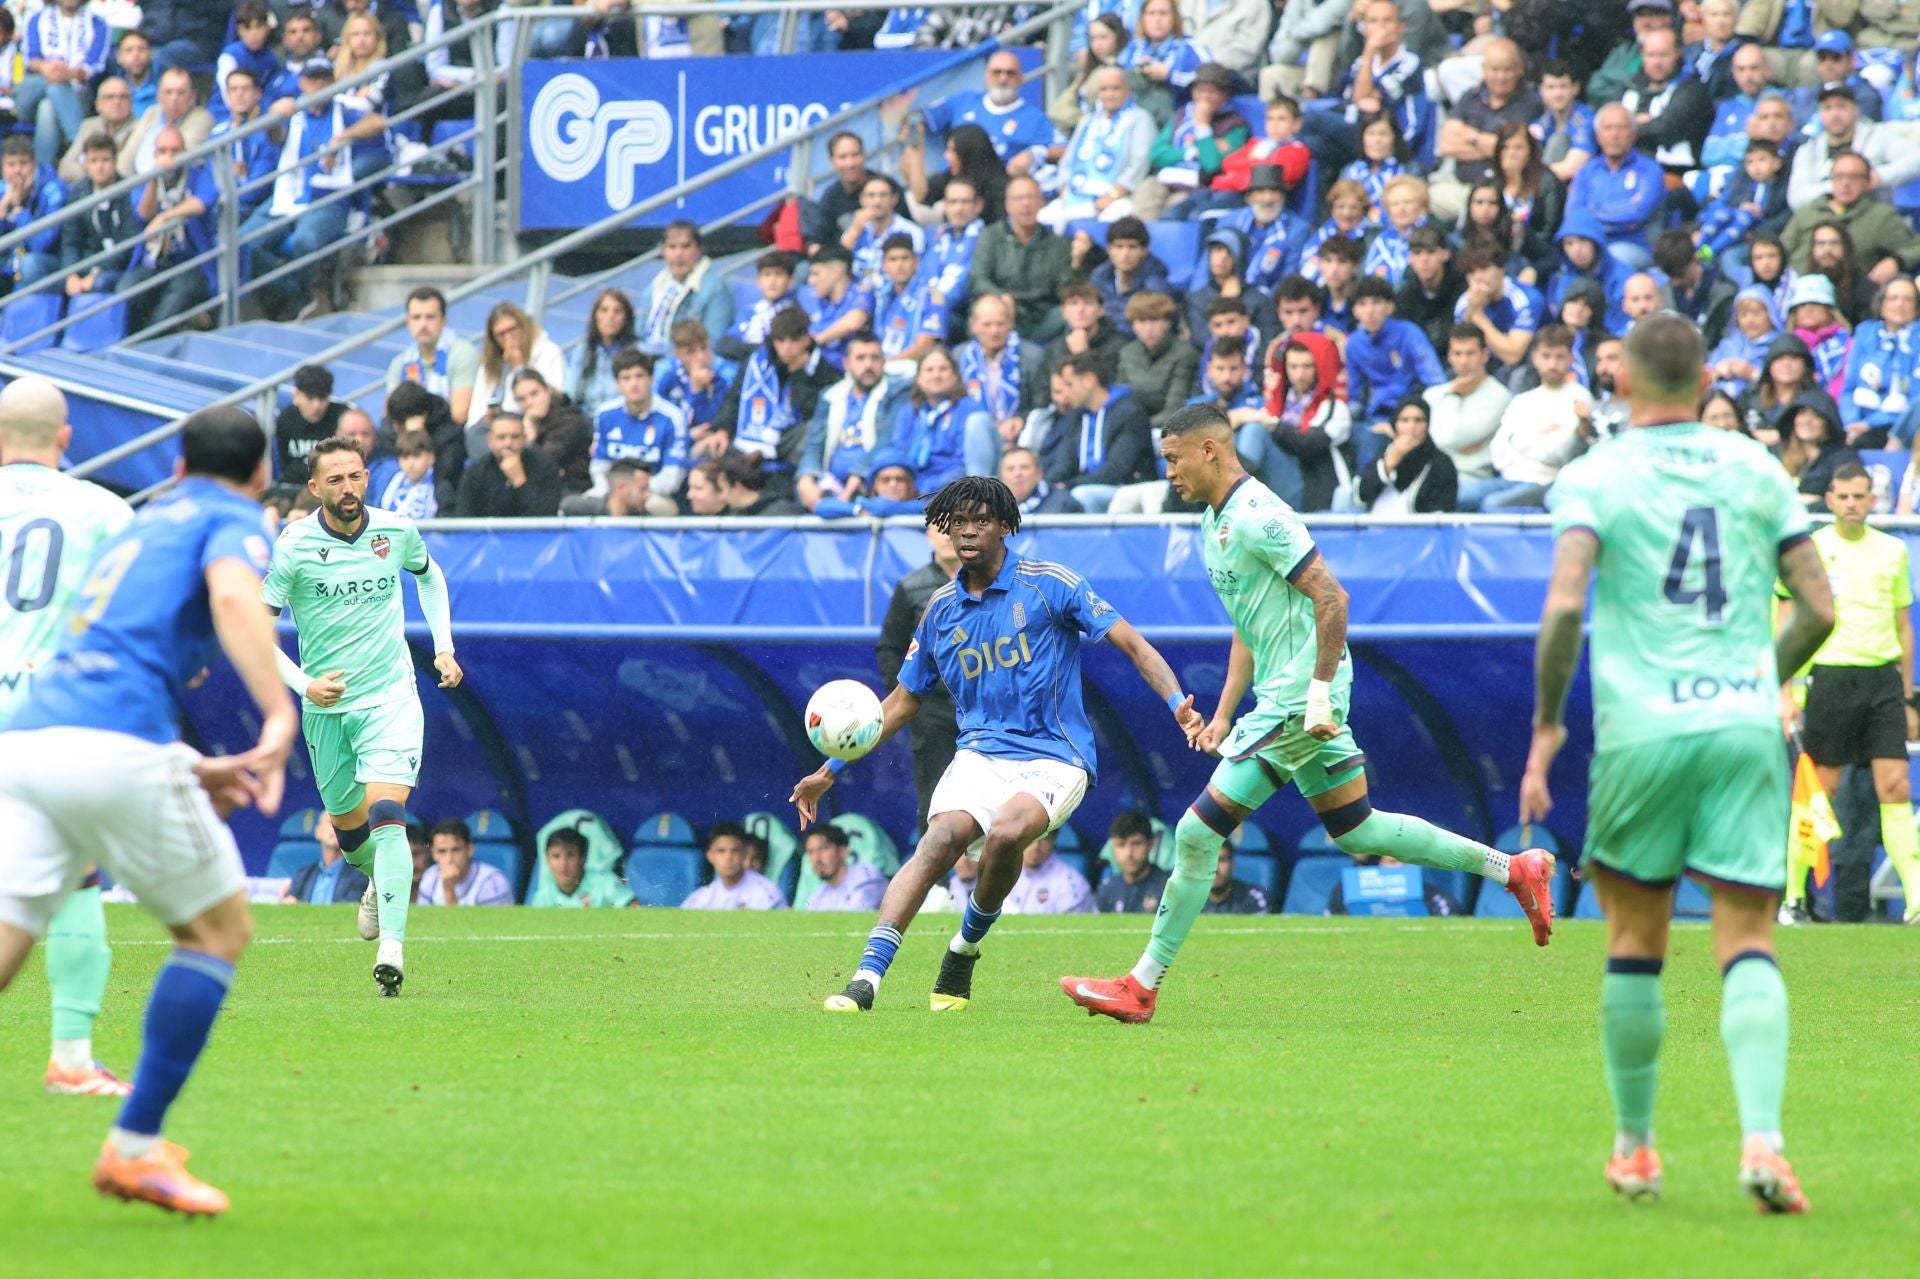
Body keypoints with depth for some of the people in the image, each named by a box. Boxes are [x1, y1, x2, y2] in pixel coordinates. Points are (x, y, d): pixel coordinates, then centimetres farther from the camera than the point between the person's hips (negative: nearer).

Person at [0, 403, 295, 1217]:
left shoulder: (139, 528, 33)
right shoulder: (233, 521, 10)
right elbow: (232, 597, -14)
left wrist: (191, 770, 39)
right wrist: (279, 716, -24)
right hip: (119, 751, -6)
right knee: (220, 929, 13)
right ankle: (135, 1149, 7)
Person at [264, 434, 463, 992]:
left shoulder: (396, 532, -3)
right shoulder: (293, 546, -10)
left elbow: (429, 575, 21)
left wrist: (444, 648, 13)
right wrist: (304, 684, -18)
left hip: (390, 695, -1)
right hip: (326, 705, 1)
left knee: (386, 815, -20)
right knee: (350, 830, 13)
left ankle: (391, 947, -26)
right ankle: (381, 880, 49)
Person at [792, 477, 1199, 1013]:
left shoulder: (1049, 585, -1)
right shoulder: (942, 609, 12)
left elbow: (1132, 643, -4)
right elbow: (902, 703, 23)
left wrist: (1178, 703, -21)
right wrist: (830, 771, 20)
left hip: (1053, 759, -3)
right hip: (980, 756, 3)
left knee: (1006, 833, -34)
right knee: (941, 839, -27)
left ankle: (966, 948, -7)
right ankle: (866, 979, -37)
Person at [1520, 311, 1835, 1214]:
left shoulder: (1596, 477, 1)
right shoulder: (1757, 471, 10)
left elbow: (1564, 606, -12)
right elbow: (1817, 607, 9)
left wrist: (1547, 724, -2)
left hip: (1641, 733, -1)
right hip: (1744, 729, 1)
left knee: (1634, 943, 14)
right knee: (1748, 946, -3)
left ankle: (1634, 1147, 21)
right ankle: (1761, 1138, -22)